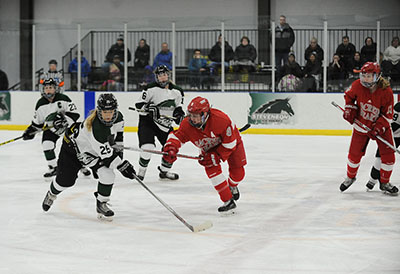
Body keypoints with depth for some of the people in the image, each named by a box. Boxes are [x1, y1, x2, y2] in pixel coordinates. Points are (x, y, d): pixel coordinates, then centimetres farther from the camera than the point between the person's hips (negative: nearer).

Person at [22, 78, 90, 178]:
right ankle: (53, 168, 1)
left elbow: (74, 113, -23)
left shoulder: (63, 99, -20)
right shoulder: (41, 104, -8)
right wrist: (30, 131, -5)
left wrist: (64, 119, -36)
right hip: (51, 127, 3)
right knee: (46, 145, -16)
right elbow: (37, 121, 4)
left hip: (68, 125, -3)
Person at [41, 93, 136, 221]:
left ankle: (101, 205, 5)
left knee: (107, 174, -15)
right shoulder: (96, 128, -42)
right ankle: (52, 194, 40)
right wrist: (122, 165, -33)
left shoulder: (118, 117, -18)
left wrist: (118, 151, 5)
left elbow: (117, 133, 7)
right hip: (74, 145, -6)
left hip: (93, 152, 6)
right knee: (65, 180, 4)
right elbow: (105, 154, -37)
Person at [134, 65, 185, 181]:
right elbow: (139, 105, -11)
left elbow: (178, 106, 16)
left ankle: (164, 171, 25)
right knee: (148, 147, -20)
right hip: (147, 121, -5)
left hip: (166, 123, 5)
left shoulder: (176, 91, 3)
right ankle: (141, 171, 2)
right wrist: (149, 109, -28)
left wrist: (179, 114, -4)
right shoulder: (151, 89, -13)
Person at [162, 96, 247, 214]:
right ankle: (228, 202, -15)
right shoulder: (187, 124, -30)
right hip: (209, 148, 2)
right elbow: (177, 136, -22)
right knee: (212, 169, -21)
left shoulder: (221, 119, -41)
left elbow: (230, 143, -32)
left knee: (237, 173, 0)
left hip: (231, 141, -2)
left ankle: (232, 187, 39)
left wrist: (216, 156, -31)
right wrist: (170, 148, -43)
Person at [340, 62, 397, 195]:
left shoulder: (386, 92, -22)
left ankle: (385, 183, 15)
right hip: (361, 125, 1)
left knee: (388, 155, -5)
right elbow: (349, 95, 7)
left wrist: (378, 129, -23)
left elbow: (388, 114, -14)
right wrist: (349, 109, -7)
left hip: (381, 125, -1)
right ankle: (350, 177, 30)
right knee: (354, 154, 3)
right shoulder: (358, 85, -16)